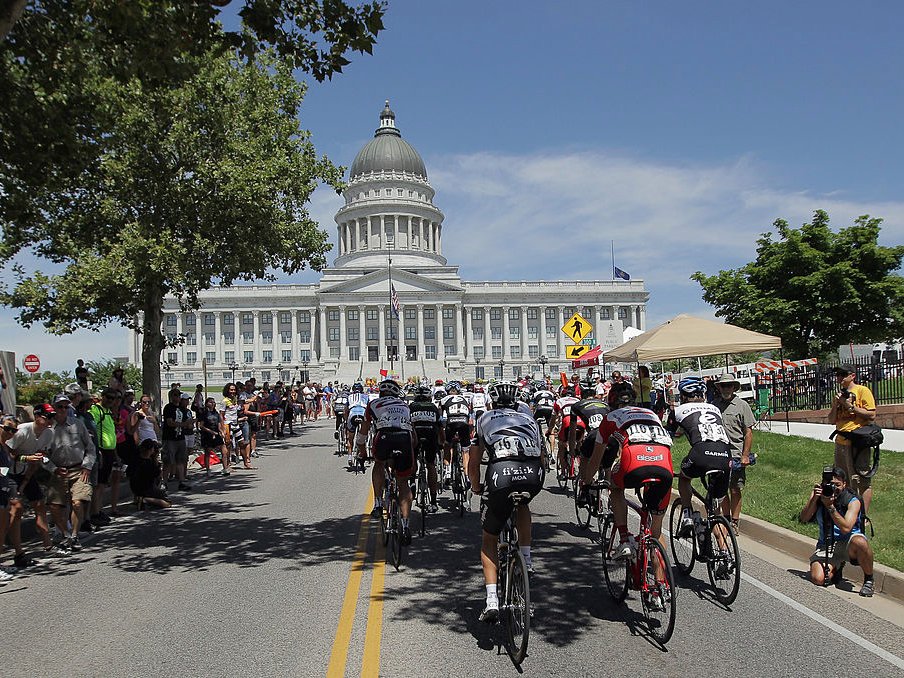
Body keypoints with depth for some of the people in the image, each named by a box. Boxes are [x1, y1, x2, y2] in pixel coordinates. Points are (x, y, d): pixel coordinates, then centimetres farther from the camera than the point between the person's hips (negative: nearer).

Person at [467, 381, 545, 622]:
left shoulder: (485, 420, 27)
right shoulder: (529, 419, 32)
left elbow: (473, 464, 27)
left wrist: (477, 489, 45)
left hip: (501, 475, -2)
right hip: (534, 475, 2)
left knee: (489, 541, 17)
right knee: (523, 504, 40)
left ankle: (492, 601, 6)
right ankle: (526, 559, 27)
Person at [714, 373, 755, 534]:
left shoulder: (742, 405, 0)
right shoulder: (714, 405, 8)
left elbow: (748, 432, -1)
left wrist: (745, 455, -7)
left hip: (736, 455, -3)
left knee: (735, 491, 0)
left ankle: (734, 523, 9)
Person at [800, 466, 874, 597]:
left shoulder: (853, 501, -13)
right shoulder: (818, 494, -3)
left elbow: (846, 528, -26)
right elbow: (804, 519, -13)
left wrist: (830, 506, -33)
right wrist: (813, 500, -27)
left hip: (848, 543, -2)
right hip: (826, 545, 3)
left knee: (860, 542, -39)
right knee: (817, 579, -21)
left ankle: (869, 580, -11)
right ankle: (837, 567, 18)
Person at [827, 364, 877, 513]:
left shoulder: (862, 391, -3)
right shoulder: (839, 394, 19)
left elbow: (872, 415, -10)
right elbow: (832, 420, 16)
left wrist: (850, 406, -13)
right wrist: (835, 404, 0)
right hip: (840, 442, 8)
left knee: (862, 481, -6)